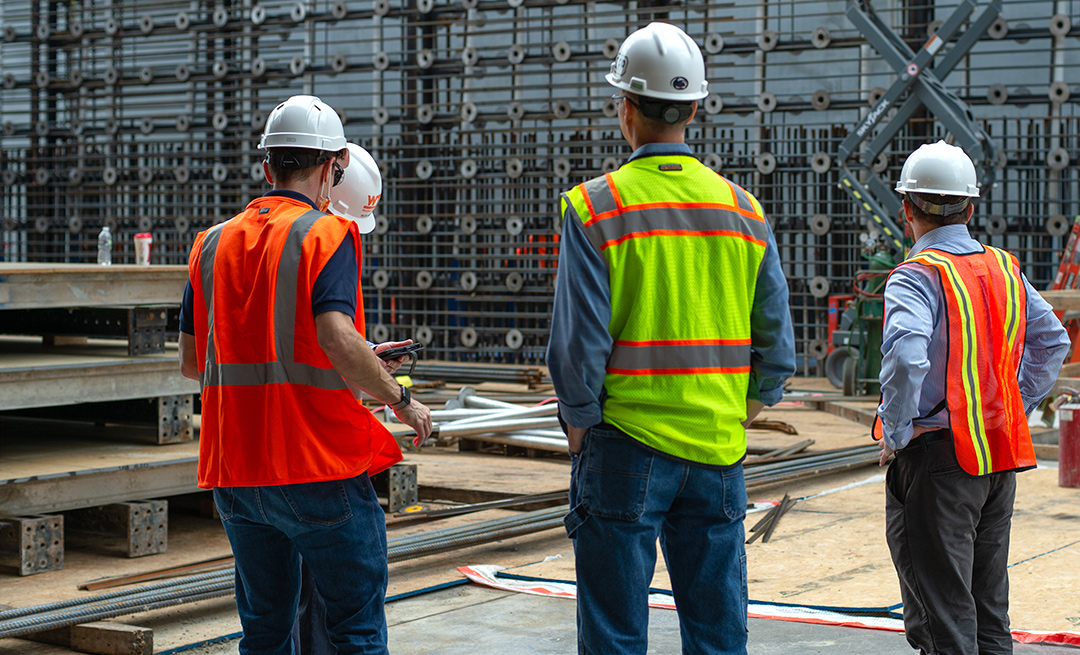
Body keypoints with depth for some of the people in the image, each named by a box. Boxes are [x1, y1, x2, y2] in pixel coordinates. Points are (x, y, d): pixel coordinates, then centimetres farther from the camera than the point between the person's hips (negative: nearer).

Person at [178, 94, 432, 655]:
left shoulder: (212, 243, 11)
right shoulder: (326, 235, -7)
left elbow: (191, 361, 14)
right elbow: (337, 339, -21)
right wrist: (401, 400, -8)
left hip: (234, 471, 6)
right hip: (318, 465, -6)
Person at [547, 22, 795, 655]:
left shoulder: (594, 207, -8)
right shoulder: (743, 210, 4)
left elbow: (578, 346, -12)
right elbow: (778, 350, 4)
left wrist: (580, 428, 2)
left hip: (624, 448, -3)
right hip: (719, 452, 4)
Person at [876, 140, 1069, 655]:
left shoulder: (916, 277, -14)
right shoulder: (1006, 270, 8)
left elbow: (906, 359, -29)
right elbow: (1053, 342, 17)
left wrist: (894, 434, -16)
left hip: (936, 459, -7)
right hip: (1002, 458, 7)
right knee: (990, 613, 16)